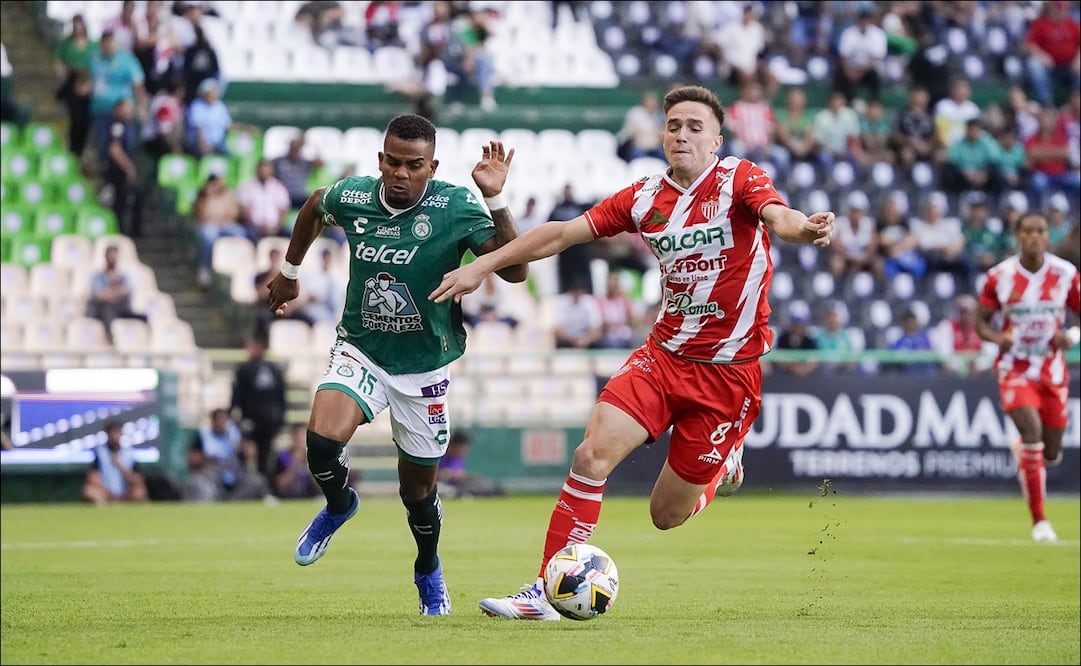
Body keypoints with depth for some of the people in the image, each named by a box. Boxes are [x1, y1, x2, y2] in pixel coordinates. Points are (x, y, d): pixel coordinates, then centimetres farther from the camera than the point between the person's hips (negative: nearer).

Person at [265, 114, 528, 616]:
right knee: (321, 440, -26)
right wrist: (288, 272, 24)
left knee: (418, 489, 9)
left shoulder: (455, 207, -16)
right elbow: (313, 207, 16)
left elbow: (514, 270, -24)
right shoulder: (351, 197, -9)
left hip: (424, 365, -1)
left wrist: (496, 201, -34)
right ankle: (338, 504, 10)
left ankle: (429, 572, 40)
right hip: (360, 349, 1)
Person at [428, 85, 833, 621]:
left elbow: (777, 216, -29)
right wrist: (482, 265, 2)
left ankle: (724, 462, 35)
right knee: (593, 455, -19)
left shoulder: (740, 180, -8)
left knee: (667, 515, 2)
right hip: (664, 355, 3)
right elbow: (562, 233, 7)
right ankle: (547, 592, -13)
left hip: (729, 370, -3)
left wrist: (802, 229, -53)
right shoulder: (644, 197, 4)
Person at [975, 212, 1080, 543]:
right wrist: (998, 337, -21)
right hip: (1015, 367, -3)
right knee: (1032, 432, -23)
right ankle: (1039, 521, -15)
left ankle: (1020, 449, 47)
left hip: (1052, 369, 3)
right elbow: (981, 322, 1)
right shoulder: (1000, 276, -8)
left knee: (1051, 453, 7)